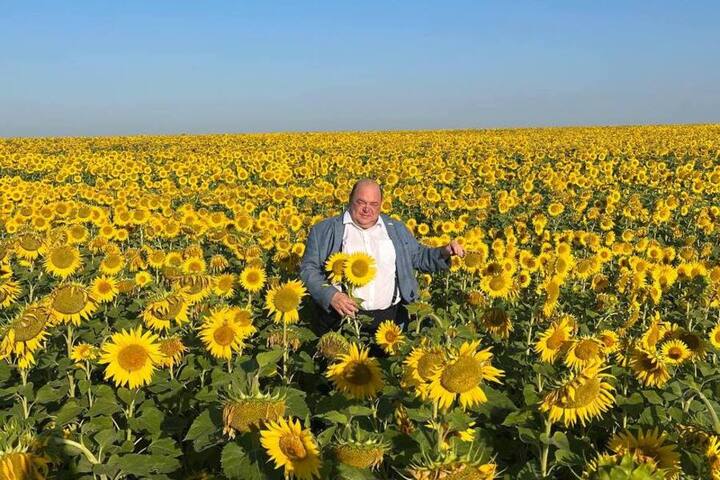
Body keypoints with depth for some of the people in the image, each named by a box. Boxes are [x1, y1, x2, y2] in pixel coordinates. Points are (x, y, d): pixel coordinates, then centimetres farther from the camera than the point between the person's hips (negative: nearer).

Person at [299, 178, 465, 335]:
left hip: (390, 315, 3)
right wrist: (331, 295, -13)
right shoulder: (324, 231, 8)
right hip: (343, 315, -3)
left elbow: (419, 257, 26)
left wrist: (444, 253, 6)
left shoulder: (396, 229, 19)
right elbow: (308, 270, 4)